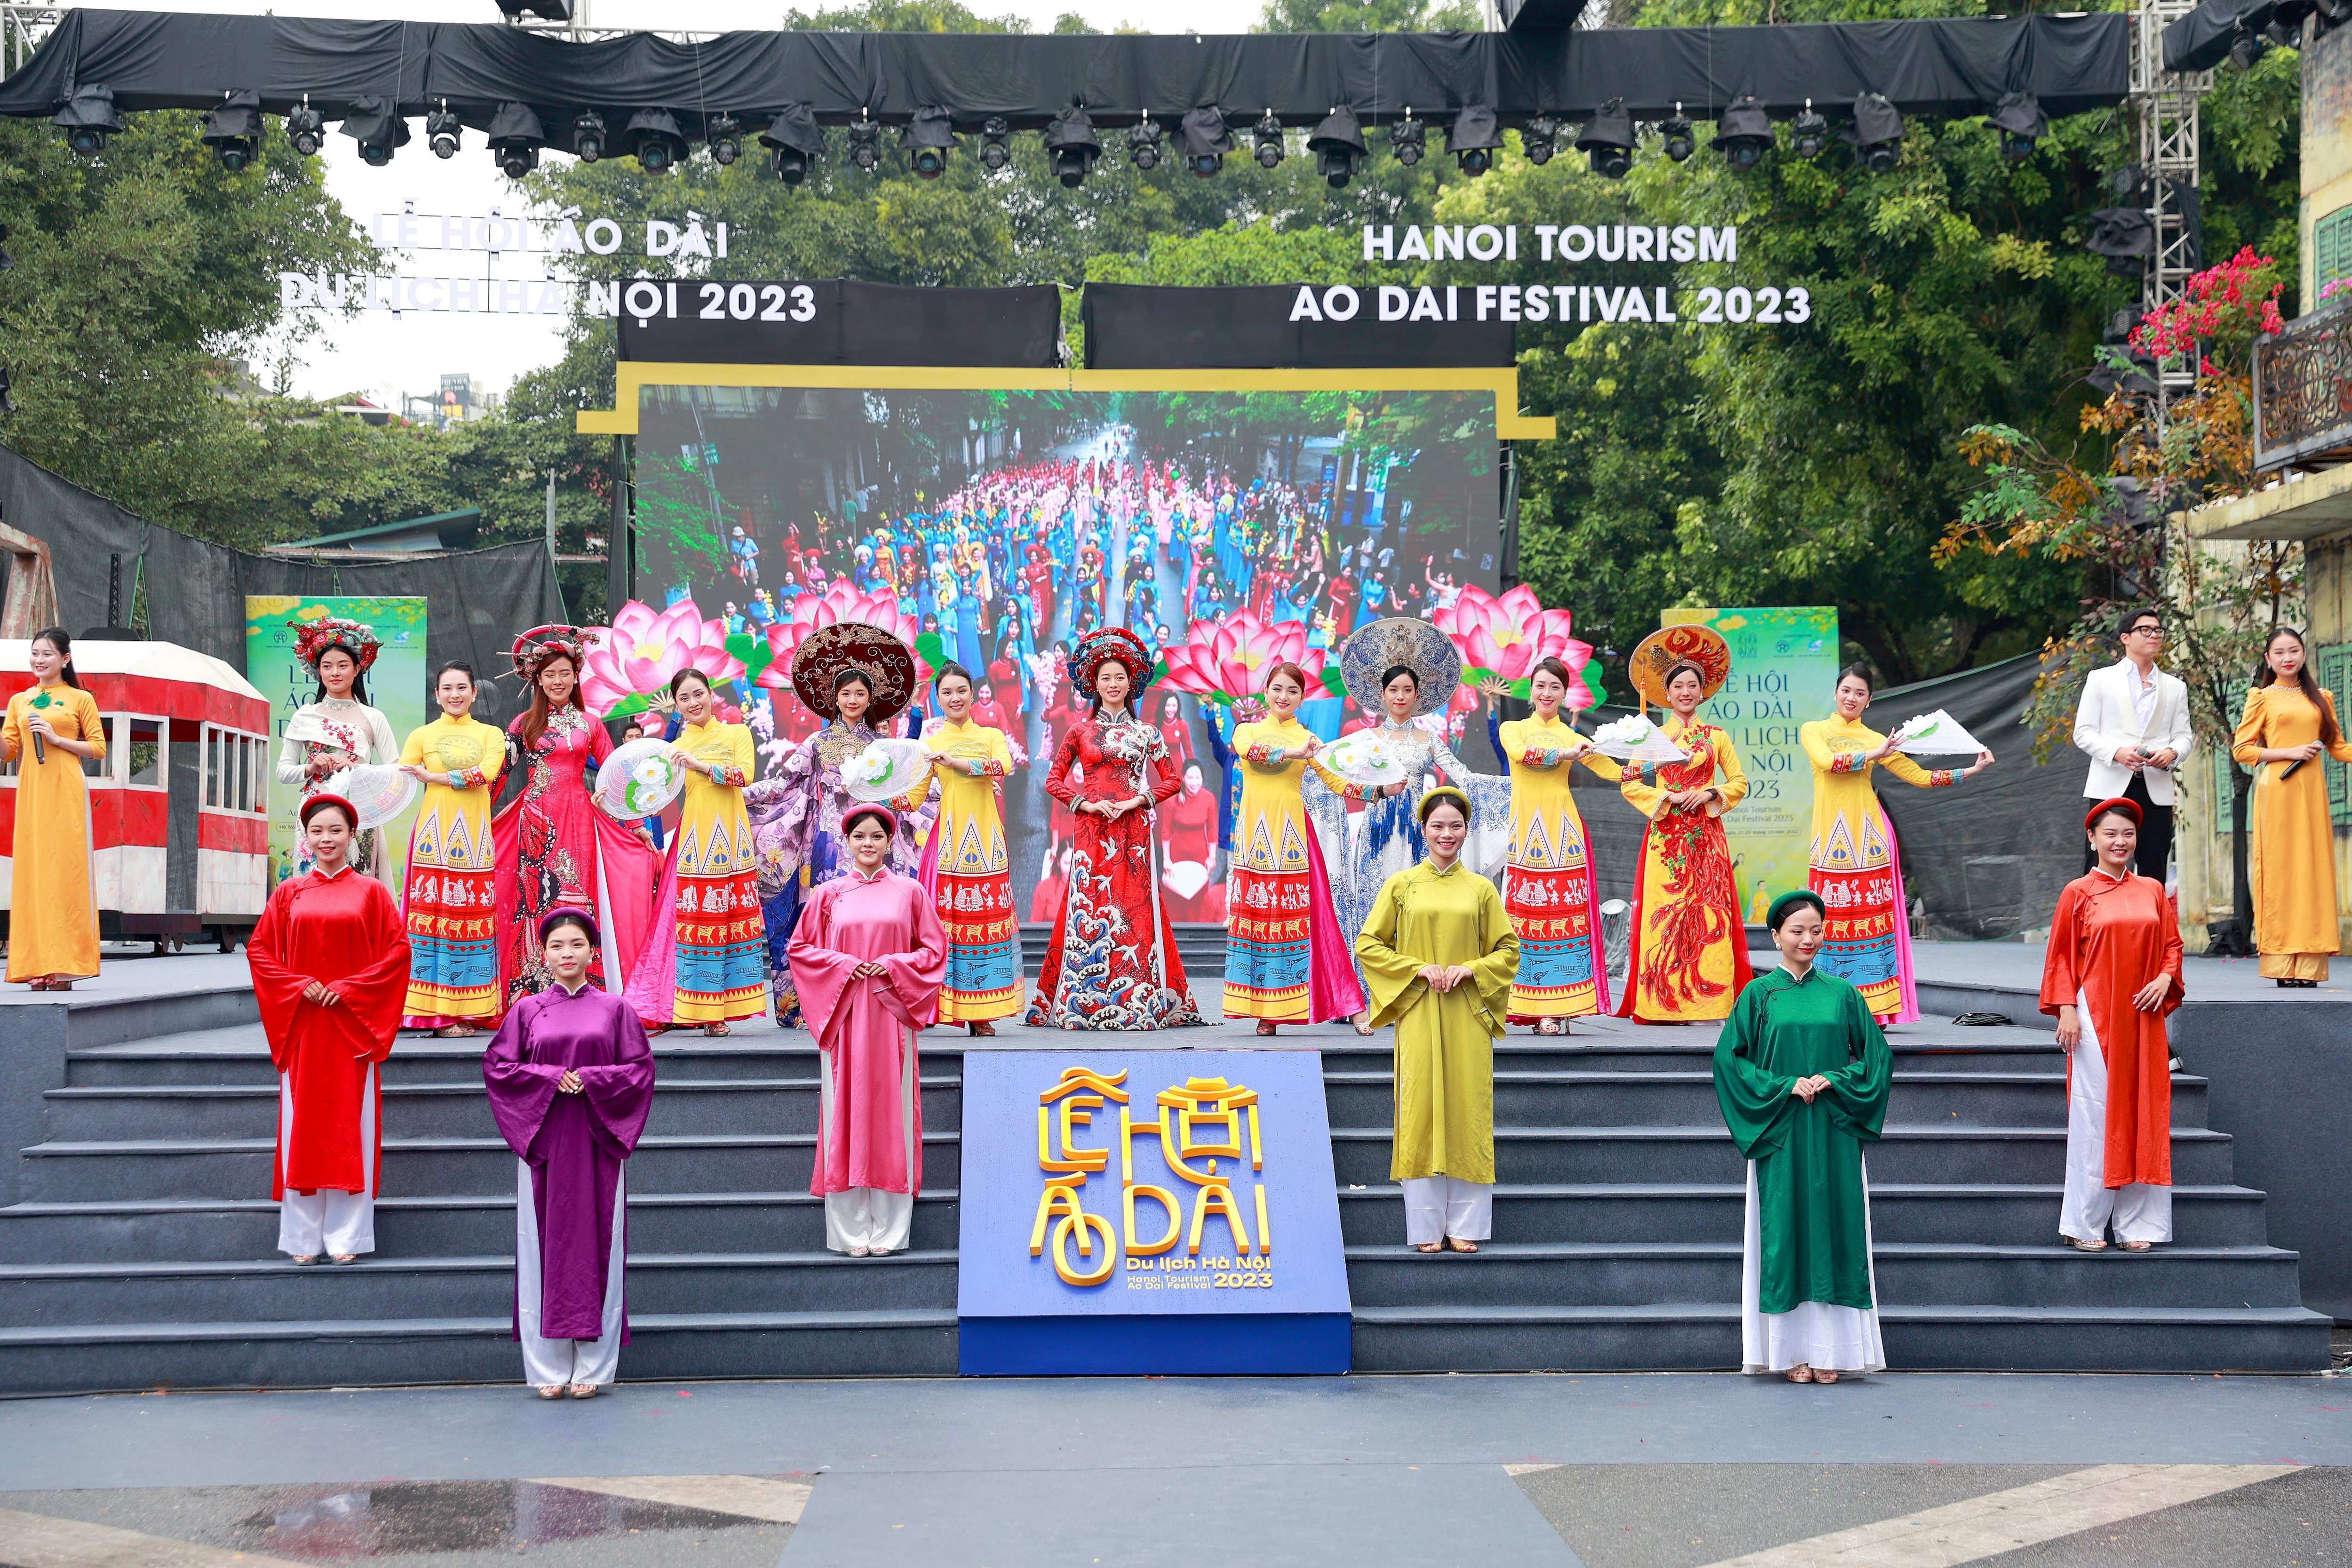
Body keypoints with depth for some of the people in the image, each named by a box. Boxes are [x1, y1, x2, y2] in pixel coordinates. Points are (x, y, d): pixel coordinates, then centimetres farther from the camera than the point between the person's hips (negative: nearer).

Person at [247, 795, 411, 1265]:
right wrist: (299, 987, -6)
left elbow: (398, 950, -1)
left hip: (352, 1026, -1)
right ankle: (303, 1238, 8)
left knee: (351, 1127, -1)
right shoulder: (289, 892, 9)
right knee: (301, 1126, 1)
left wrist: (349, 989, -9)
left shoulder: (371, 892, 4)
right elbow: (259, 949, 8)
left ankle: (346, 1236, 6)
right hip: (302, 1026, 1)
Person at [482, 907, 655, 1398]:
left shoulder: (614, 1008, 7)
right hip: (542, 1144, 0)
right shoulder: (527, 1010, 8)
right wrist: (550, 1079, -10)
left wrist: (590, 1080, -11)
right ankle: (548, 1370, 4)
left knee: (597, 1248, -1)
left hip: (596, 1144, 0)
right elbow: (496, 1066, 3)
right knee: (544, 1249, -1)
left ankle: (591, 1369, 5)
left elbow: (640, 1069, 3)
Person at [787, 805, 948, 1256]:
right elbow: (800, 947, 10)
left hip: (891, 1017, 0)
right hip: (843, 1018, 0)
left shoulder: (909, 892, 7)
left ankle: (887, 1231, 3)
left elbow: (936, 949, 8)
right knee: (846, 1114, -2)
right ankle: (851, 1231, 2)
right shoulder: (829, 895, 8)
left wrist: (895, 966, -7)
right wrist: (842, 965, -6)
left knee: (890, 1113, -1)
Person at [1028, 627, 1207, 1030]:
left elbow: (1171, 781, 8)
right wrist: (1088, 804, -7)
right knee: (1089, 907, -5)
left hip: (1132, 830, 1)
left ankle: (1138, 999, 1)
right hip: (1091, 830, 0)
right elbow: (1054, 781, 6)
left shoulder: (1145, 733, 9)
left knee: (1133, 907, -3)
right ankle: (1084, 1000, -1)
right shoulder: (1081, 731, 7)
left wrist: (1136, 802, -6)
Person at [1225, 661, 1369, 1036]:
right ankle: (1266, 1011, 1)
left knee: (1304, 915, -7)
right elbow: (1251, 750, -12)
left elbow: (1335, 782, 8)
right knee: (1257, 913, -3)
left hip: (1292, 834, -1)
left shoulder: (1307, 738, 13)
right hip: (1255, 833, 1)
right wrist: (1294, 752, -26)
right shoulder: (1247, 730, 12)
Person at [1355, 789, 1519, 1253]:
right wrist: (1418, 968, -8)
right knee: (1421, 1113, -1)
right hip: (1418, 1016, -1)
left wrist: (1470, 969, -8)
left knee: (1467, 1112, 1)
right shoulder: (1400, 886, 5)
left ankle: (1465, 1226, 8)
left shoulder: (1481, 890, 7)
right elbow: (1368, 944, 4)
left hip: (1467, 1017, 1)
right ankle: (1426, 1227, 5)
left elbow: (1508, 950, 9)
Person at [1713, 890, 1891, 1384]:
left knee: (1833, 1230, 1)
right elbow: (1729, 1058, -1)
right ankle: (1794, 1350, 6)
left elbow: (1878, 1057, 9)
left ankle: (1830, 1348, 7)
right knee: (1785, 1232, -1)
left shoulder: (1842, 994, 7)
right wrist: (1786, 1086, -11)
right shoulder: (1758, 995, 2)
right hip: (1780, 1137, -1)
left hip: (1834, 1137, 1)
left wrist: (1832, 1081, -8)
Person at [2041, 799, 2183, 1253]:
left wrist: (2165, 978, -4)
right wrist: (2066, 1009, -8)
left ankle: (2136, 1224, 10)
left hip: (2142, 1017, 4)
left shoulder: (2152, 891, 10)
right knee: (2093, 1114, -4)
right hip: (2095, 1016, -3)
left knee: (2142, 1115, 3)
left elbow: (2172, 944, 15)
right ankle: (2084, 1225, 3)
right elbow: (2061, 956, 0)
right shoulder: (2078, 893, 1)